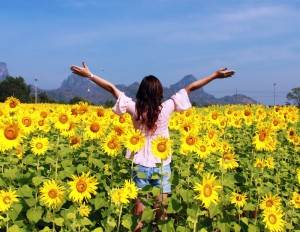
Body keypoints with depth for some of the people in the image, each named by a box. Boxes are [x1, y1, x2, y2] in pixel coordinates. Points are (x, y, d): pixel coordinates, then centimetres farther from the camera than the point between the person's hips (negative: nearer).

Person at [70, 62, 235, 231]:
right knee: (161, 209, 8)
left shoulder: (135, 109, -8)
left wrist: (89, 75, 2)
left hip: (140, 164, 1)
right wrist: (215, 75, 1)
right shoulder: (166, 108, -9)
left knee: (140, 208, 8)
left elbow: (112, 88, -4)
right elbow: (190, 88, -3)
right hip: (162, 165, 0)